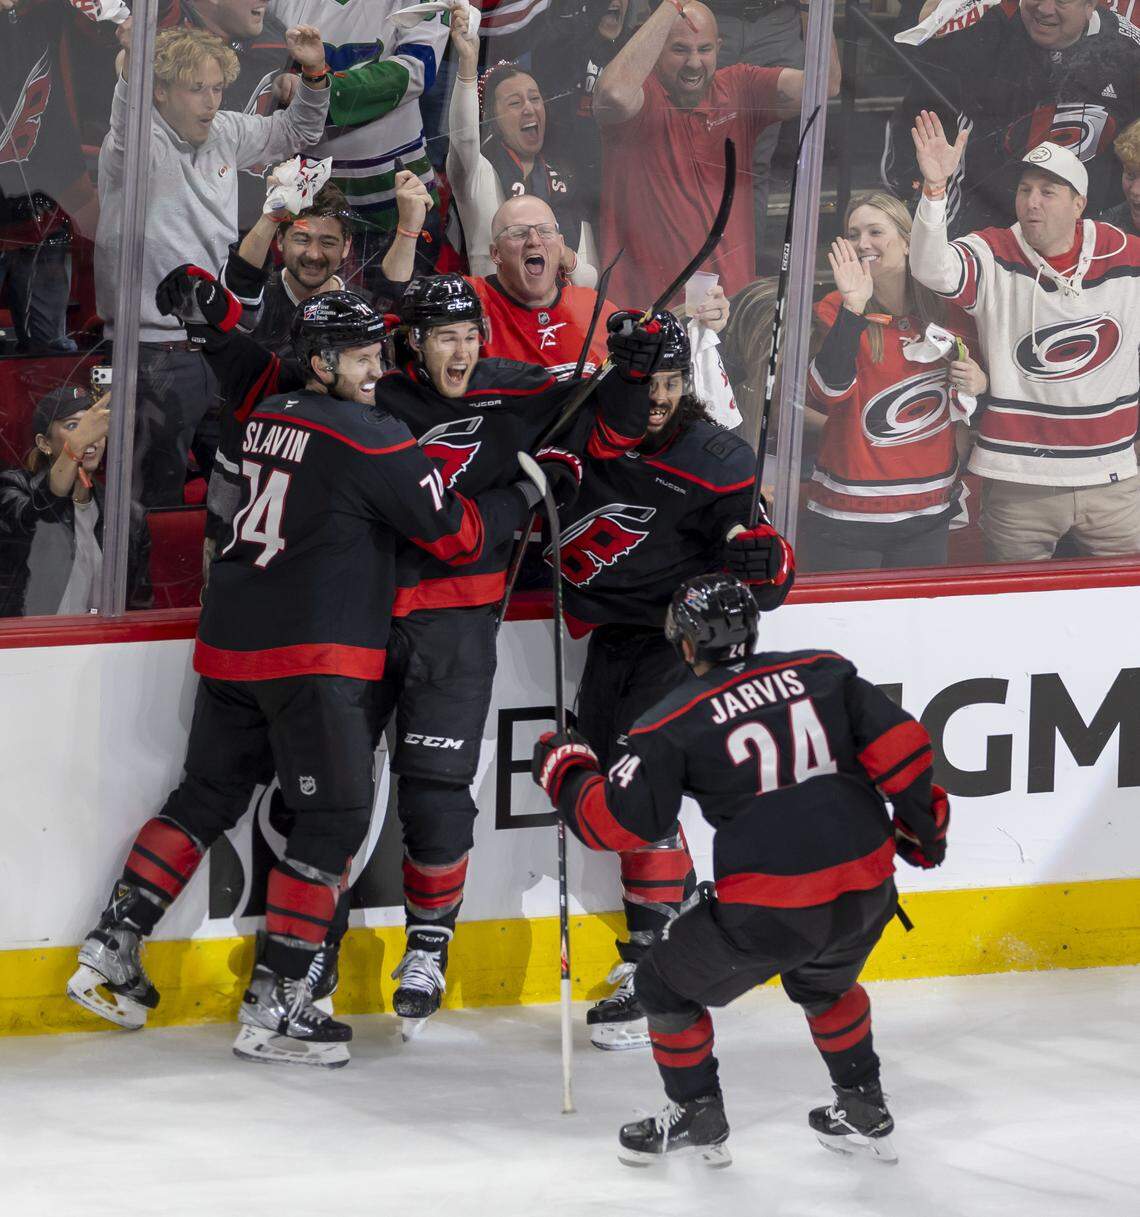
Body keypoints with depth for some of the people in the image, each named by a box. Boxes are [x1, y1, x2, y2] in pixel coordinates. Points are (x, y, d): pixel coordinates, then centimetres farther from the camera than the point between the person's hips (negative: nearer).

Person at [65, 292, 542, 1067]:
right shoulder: (373, 441, -13)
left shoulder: (269, 418, 11)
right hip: (315, 654, -8)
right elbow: (458, 537, -8)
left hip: (230, 643, 8)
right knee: (335, 819, -2)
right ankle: (274, 1008, -4)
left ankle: (112, 949, 17)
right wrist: (521, 500, 8)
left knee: (209, 796, 19)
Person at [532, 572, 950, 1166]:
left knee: (667, 983, 19)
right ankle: (863, 1111, 38)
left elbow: (621, 822, -3)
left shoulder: (673, 725, -2)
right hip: (868, 891, 5)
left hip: (770, 910, -5)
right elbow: (898, 743, 3)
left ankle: (697, 1116, 28)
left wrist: (563, 771, 14)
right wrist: (922, 823, 17)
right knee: (823, 983, 36)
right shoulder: (825, 673, 8)